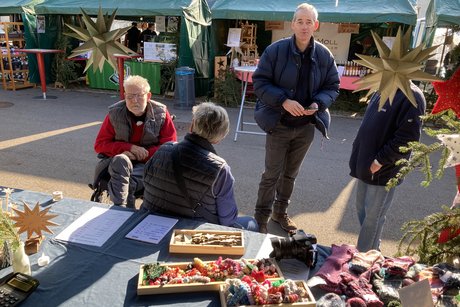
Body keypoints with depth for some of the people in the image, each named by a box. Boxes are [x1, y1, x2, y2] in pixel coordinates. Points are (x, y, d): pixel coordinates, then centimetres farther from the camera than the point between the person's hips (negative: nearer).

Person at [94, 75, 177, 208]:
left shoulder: (161, 113, -4)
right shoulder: (115, 113, -1)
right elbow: (99, 145, 0)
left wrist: (141, 155, -16)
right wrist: (130, 147, -15)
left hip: (149, 163, -1)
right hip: (119, 163, 1)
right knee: (120, 160, -34)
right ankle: (120, 206, -35)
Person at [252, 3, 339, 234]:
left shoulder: (324, 55, -1)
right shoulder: (276, 50, -11)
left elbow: (332, 87, 6)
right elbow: (259, 82, -11)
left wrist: (319, 103, -14)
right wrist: (283, 101, -24)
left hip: (306, 127, 4)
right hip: (279, 125, -3)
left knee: (290, 174, 18)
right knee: (272, 175, 3)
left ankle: (280, 212, 37)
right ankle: (261, 217, 21)